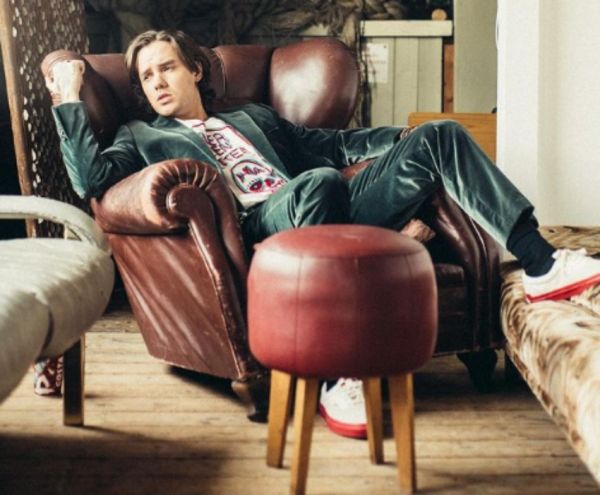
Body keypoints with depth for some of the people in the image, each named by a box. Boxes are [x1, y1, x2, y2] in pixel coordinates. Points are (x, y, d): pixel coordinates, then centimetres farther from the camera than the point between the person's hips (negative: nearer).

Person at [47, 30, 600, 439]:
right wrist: (70, 102, 5)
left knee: (439, 136, -8)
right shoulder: (142, 137, 22)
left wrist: (400, 136, 18)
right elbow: (91, 179, 3)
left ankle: (540, 264, -16)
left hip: (329, 216, 6)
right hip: (256, 227, -5)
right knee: (318, 184, -41)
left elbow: (331, 144, 31)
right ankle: (337, 374, -39)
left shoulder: (253, 116, 36)